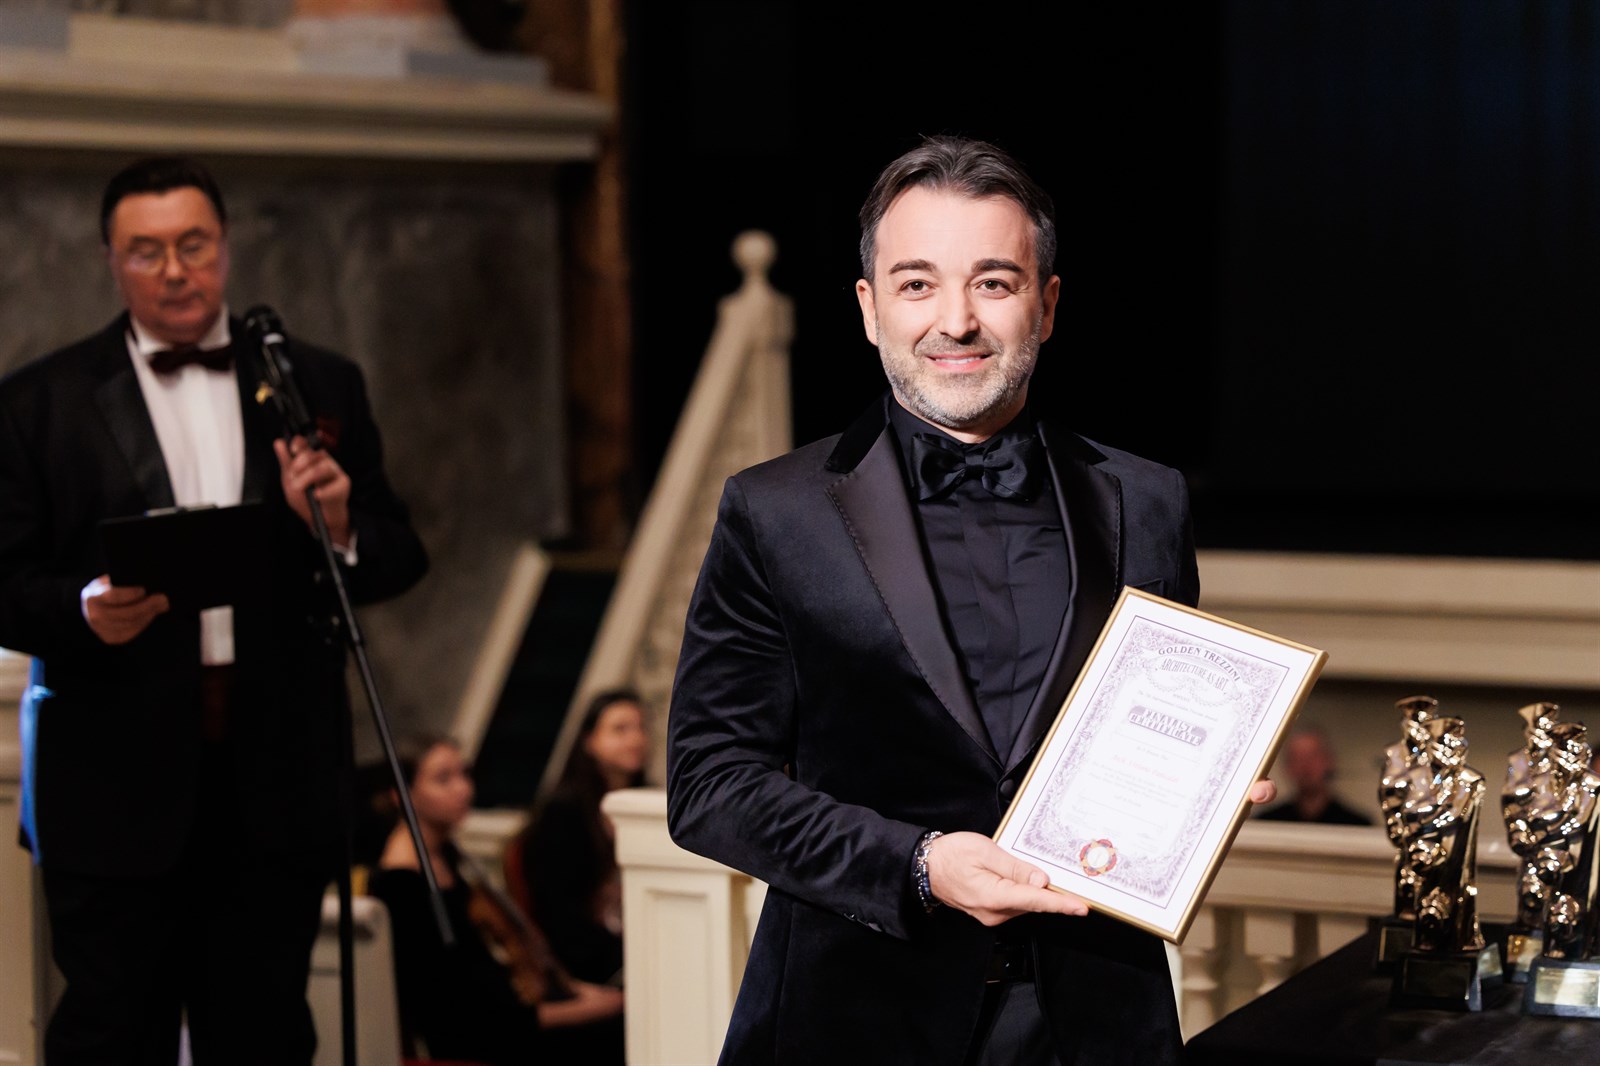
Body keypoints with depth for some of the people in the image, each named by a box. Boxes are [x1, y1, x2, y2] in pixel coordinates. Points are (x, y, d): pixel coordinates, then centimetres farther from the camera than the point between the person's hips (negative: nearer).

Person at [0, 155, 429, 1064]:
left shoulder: (321, 387, 12)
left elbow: (401, 561, 11)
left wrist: (340, 531, -11)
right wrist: (84, 612, -19)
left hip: (277, 777, 2)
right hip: (116, 784, -2)